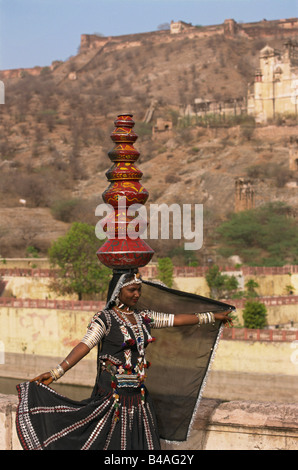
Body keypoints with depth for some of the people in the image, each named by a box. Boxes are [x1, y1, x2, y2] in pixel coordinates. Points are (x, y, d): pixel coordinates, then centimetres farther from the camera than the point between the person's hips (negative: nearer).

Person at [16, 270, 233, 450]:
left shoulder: (144, 316, 9)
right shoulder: (104, 319, -8)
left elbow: (177, 319, 15)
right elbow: (84, 346, -18)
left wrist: (212, 316, 18)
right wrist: (56, 373, -28)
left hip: (138, 392, 6)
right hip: (113, 392, -6)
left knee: (141, 443, 8)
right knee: (112, 442, -4)